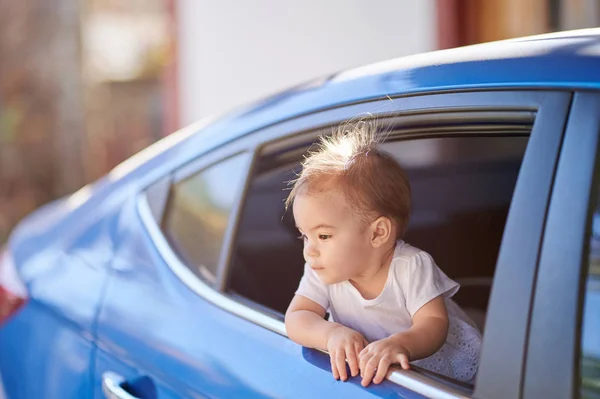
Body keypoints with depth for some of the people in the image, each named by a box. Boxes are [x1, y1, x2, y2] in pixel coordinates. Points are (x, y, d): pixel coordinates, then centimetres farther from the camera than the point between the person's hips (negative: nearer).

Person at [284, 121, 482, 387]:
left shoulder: (412, 267, -21)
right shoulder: (321, 272, -9)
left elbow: (434, 324, -27)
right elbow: (296, 319, -17)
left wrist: (400, 344, -49)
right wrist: (332, 334, -39)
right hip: (373, 376, 2)